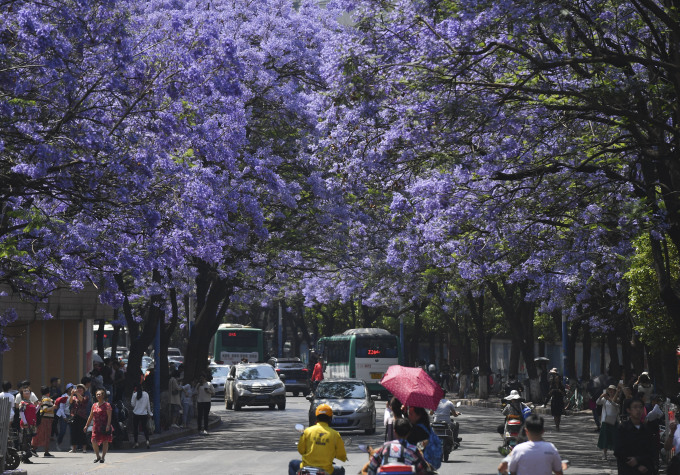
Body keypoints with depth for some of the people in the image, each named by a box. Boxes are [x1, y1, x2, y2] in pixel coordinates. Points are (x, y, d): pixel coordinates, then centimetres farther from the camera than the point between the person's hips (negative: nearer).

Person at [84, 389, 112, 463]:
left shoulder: (106, 405, -2)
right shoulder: (94, 405, 14)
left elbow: (109, 416, -10)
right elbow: (91, 416, 22)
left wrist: (108, 425, -21)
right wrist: (86, 425, 20)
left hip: (104, 426, -4)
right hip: (96, 426, 5)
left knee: (105, 441, 0)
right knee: (94, 441, -8)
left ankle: (103, 457, 9)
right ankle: (98, 456, 8)